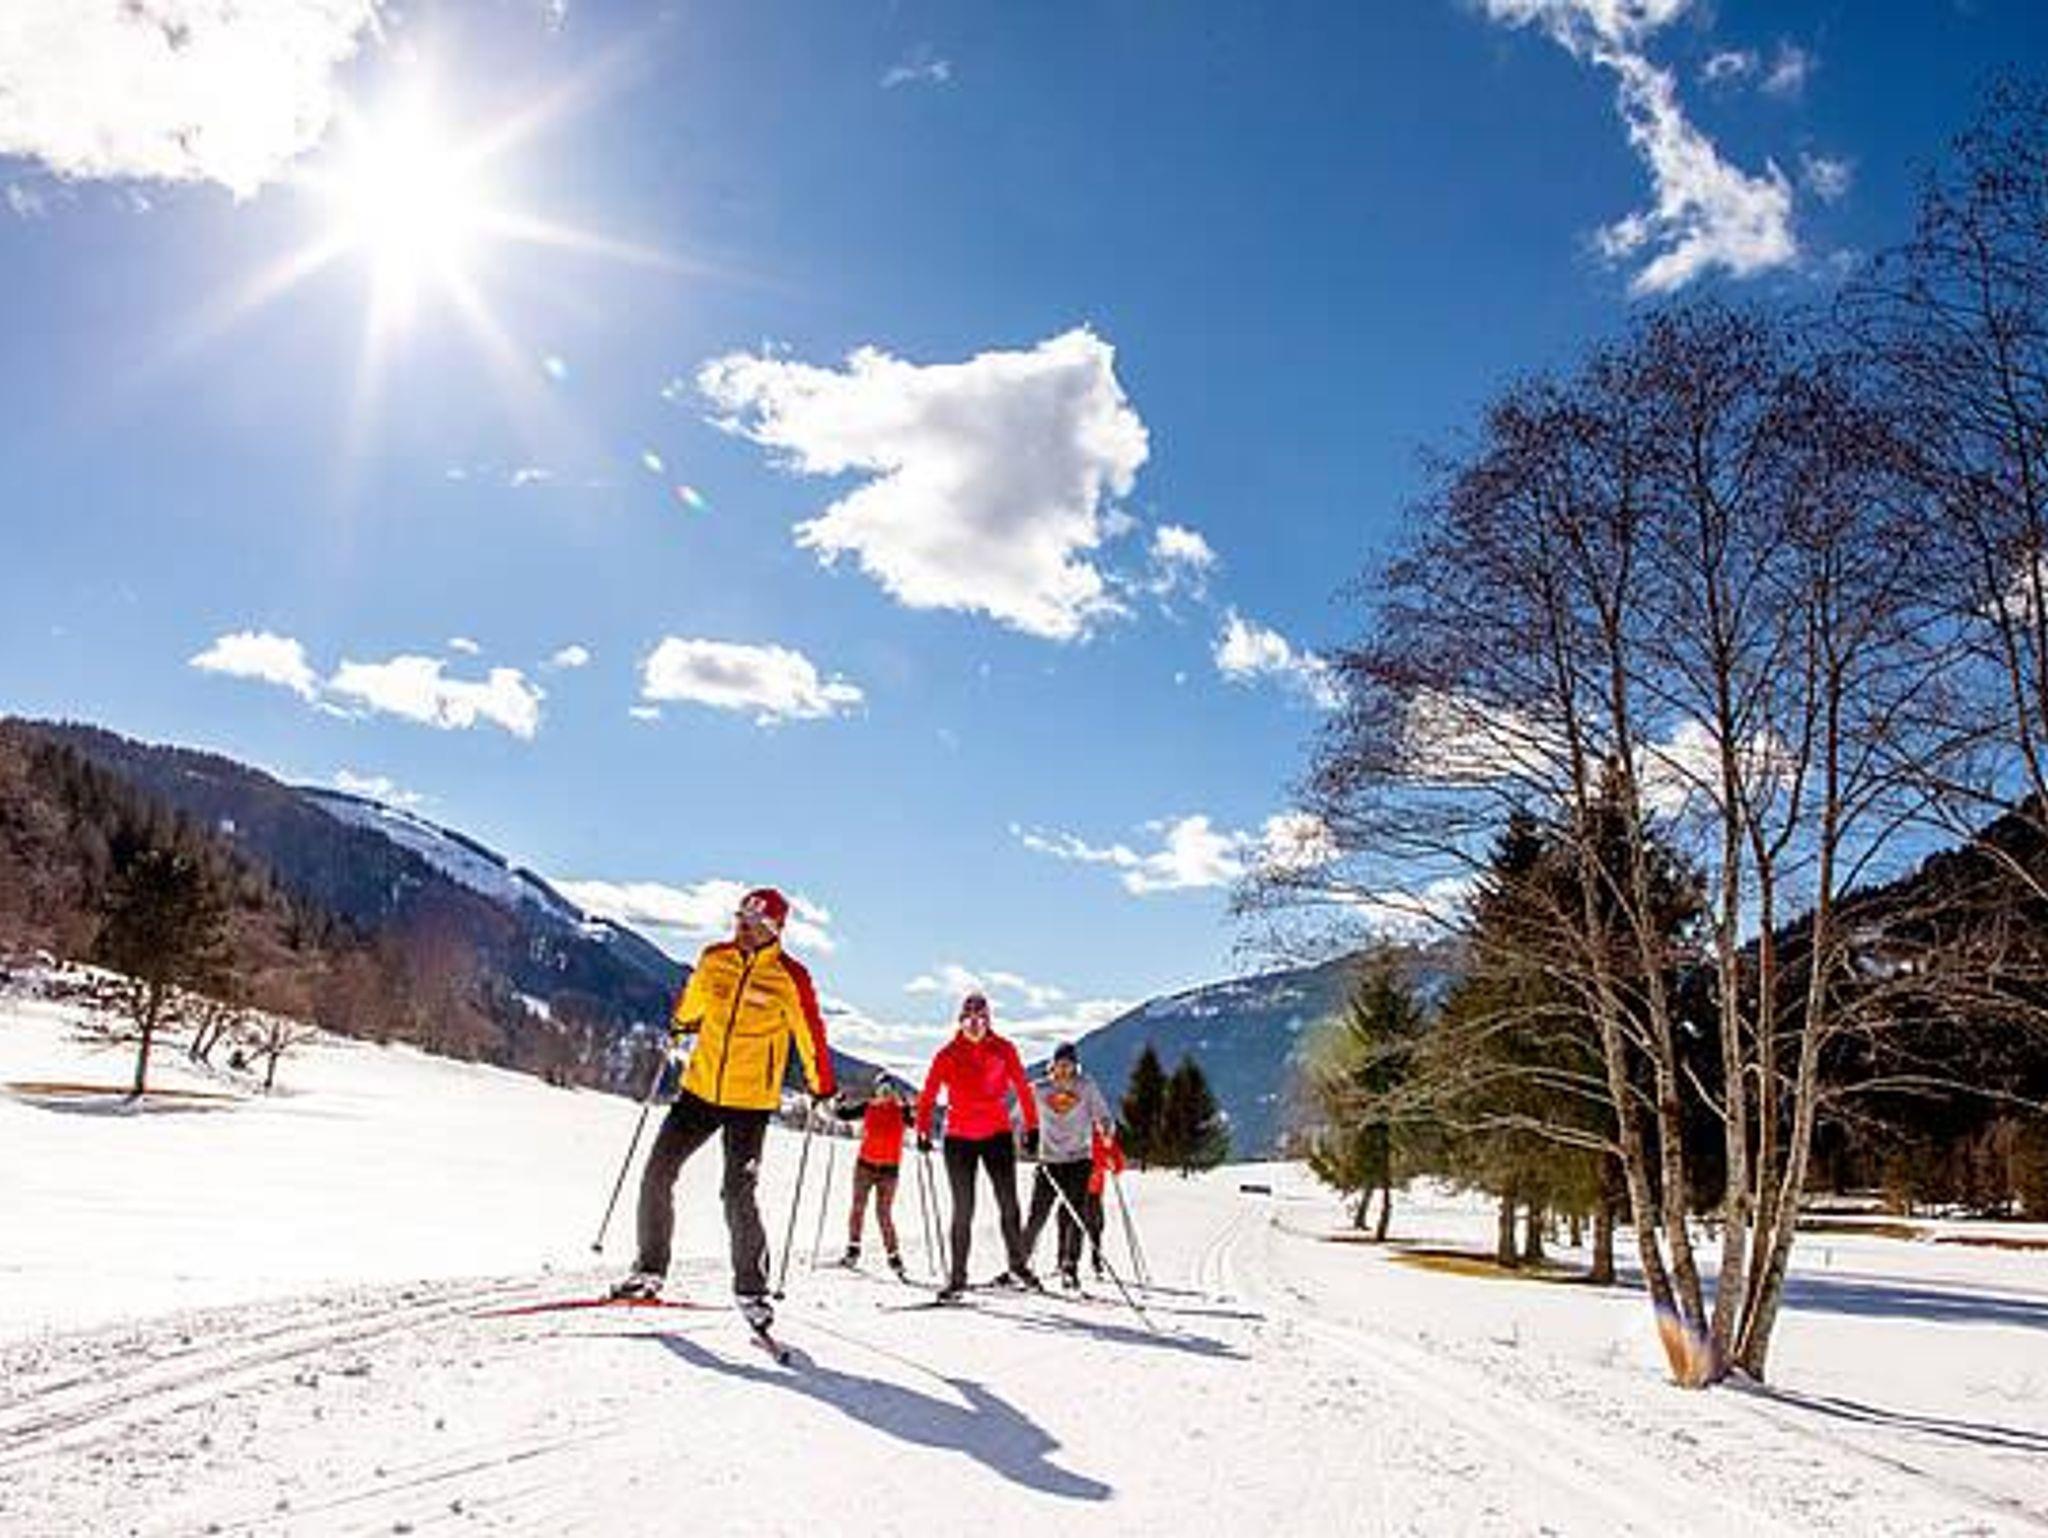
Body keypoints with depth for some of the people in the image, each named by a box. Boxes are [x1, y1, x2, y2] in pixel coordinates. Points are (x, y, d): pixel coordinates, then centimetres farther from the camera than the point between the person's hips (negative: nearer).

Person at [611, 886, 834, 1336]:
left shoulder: (790, 977, -13)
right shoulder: (714, 959, 0)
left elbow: (810, 1035, -5)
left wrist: (821, 1088, -3)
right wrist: (679, 1025, 37)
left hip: (751, 1102, -4)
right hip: (699, 1089, 5)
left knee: (738, 1197, -6)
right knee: (656, 1176, 3)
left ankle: (751, 1289, 11)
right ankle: (649, 1271, 20)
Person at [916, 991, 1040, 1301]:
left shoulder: (1003, 1050, 1)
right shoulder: (948, 1055, 0)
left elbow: (1022, 1088, 4)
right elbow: (929, 1096, -1)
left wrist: (1032, 1128, 1)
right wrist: (923, 1131, -11)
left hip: (997, 1135, 0)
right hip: (959, 1138, 0)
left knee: (1008, 1205, -3)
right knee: (963, 1210, 2)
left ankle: (1019, 1266, 12)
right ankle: (957, 1277, 9)